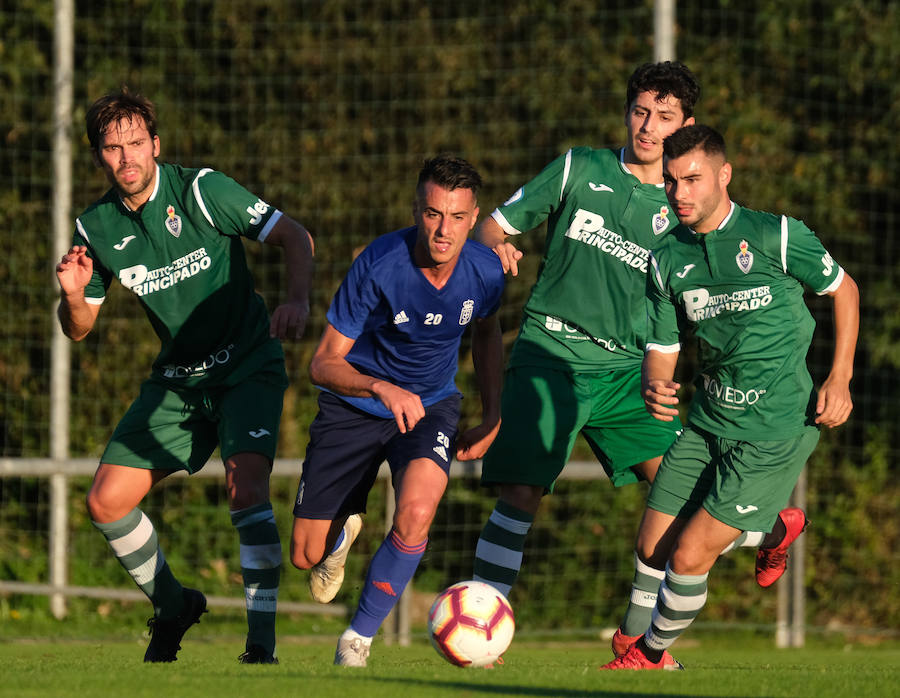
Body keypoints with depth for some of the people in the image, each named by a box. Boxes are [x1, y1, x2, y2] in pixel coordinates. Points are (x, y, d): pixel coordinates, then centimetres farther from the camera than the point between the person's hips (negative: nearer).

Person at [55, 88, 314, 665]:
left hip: (247, 366, -5)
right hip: (176, 378, 5)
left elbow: (294, 235, -12)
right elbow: (79, 330, 6)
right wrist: (73, 294, -17)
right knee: (107, 502, -2)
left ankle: (263, 639, -22)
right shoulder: (96, 227, -2)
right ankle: (172, 606, 22)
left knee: (246, 489, -27)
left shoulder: (201, 190, -15)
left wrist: (298, 300, -31)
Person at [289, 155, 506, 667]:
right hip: (353, 407, -1)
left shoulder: (485, 270, -16)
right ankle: (346, 529, 42)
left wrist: (493, 415, 1)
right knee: (307, 555, 1)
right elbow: (324, 364, -21)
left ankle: (359, 637, -7)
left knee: (416, 515, -30)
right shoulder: (379, 265, -27)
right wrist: (380, 387, -40)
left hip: (431, 405, 1)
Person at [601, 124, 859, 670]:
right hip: (709, 417, 6)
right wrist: (655, 390, -16)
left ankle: (651, 656, 19)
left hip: (776, 429, -6)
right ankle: (777, 524, 32)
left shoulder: (776, 237, -13)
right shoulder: (667, 261, 2)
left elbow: (845, 289, 1)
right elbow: (662, 349, 8)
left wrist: (840, 379, -5)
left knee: (689, 556, -10)